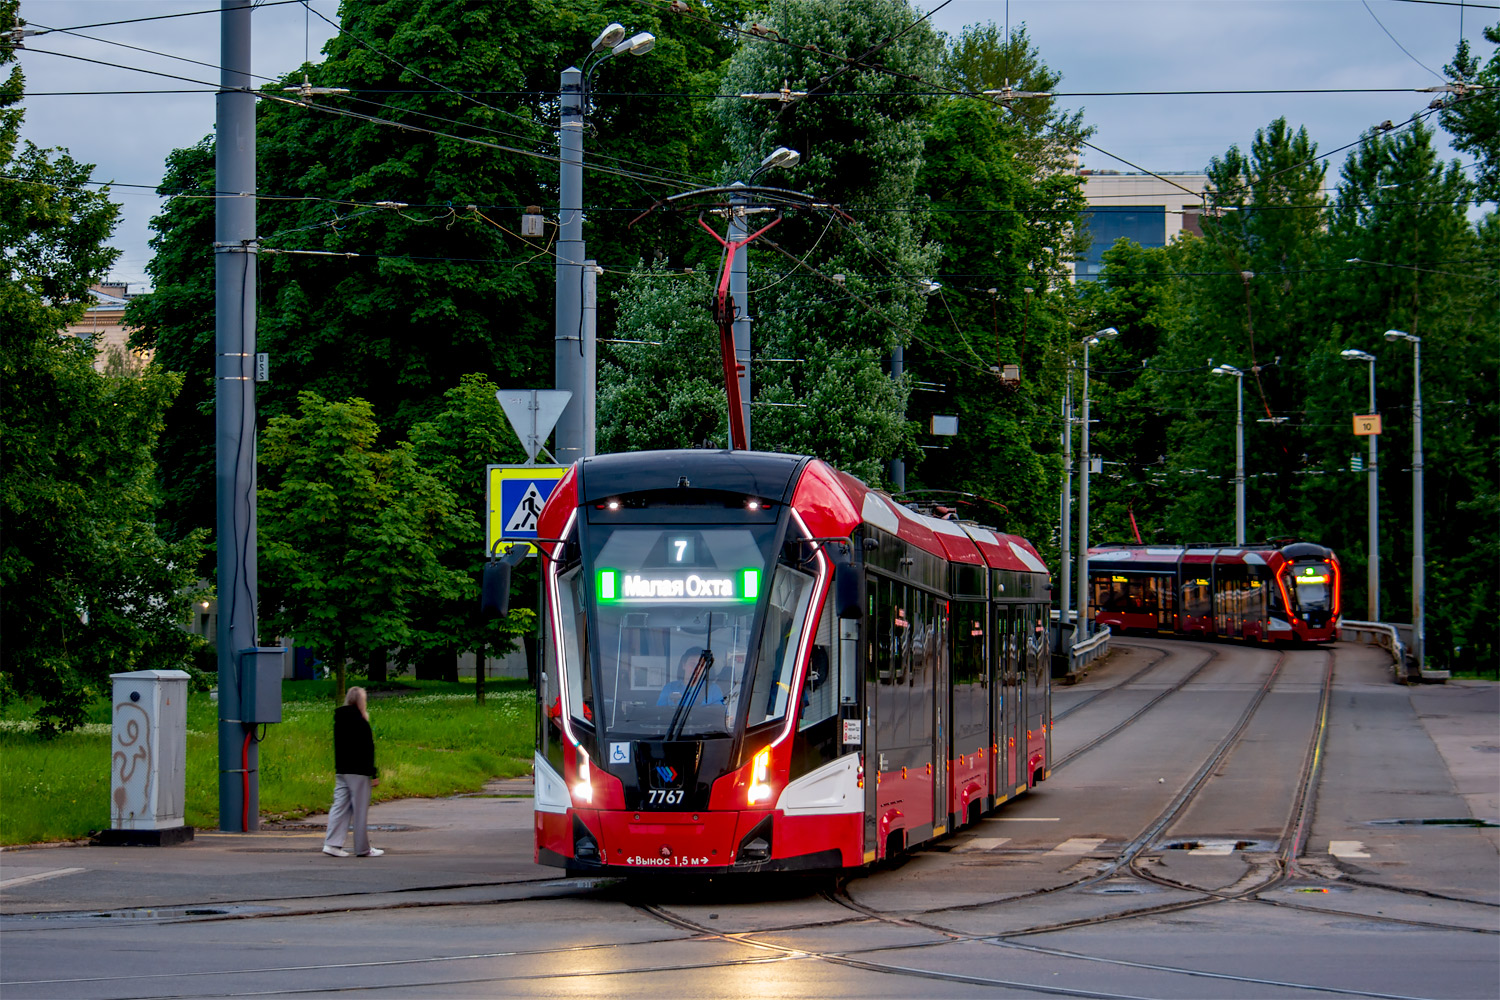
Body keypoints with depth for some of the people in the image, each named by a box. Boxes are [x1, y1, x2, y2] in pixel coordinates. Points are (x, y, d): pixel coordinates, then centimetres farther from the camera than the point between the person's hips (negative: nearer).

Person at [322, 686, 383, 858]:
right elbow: (368, 750, -13)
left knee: (340, 807, 6)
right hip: (358, 772, -7)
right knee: (360, 810, 0)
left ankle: (332, 843, -3)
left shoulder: (339, 720, 9)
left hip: (341, 771, 7)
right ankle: (363, 848, 4)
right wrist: (374, 774, -11)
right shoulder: (361, 723, -13)